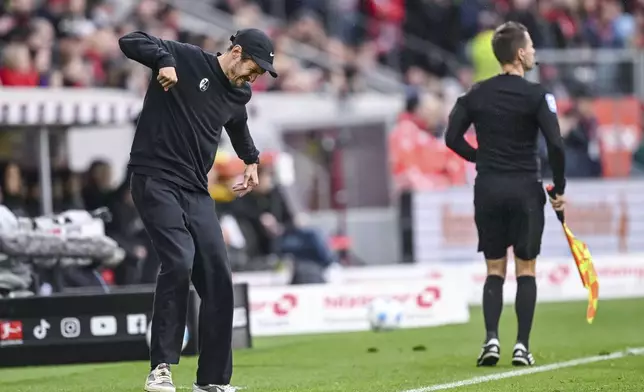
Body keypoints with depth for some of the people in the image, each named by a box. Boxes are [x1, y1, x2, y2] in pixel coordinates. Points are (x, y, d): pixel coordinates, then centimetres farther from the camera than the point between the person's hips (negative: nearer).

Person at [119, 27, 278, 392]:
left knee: (218, 277, 1)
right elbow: (130, 41, -14)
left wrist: (251, 160, 30)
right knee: (179, 262, -24)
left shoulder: (239, 93, 14)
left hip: (196, 191, 7)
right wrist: (164, 59, -28)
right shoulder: (184, 58, -6)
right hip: (156, 181, -7)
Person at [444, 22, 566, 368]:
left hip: (488, 188, 3)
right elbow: (555, 145, -15)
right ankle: (522, 346, 0)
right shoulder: (536, 96, -9)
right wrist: (559, 189, -3)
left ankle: (491, 339, -4)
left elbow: (452, 137, 5)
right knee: (526, 269, 6)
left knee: (495, 270, 11)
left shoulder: (476, 94, 3)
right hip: (525, 189, -3)